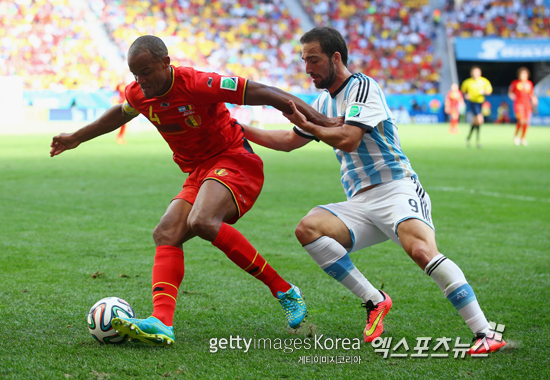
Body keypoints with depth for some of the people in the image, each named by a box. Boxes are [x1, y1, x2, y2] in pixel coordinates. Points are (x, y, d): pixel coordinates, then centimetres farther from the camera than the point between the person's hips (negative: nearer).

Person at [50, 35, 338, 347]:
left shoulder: (197, 84, -21)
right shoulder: (138, 94, 1)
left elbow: (260, 93, -19)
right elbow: (121, 113, 27)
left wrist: (318, 120, -22)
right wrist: (77, 138, 38)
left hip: (235, 161, -8)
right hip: (199, 174, 8)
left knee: (202, 221, -32)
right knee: (166, 234, -13)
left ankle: (284, 292, -22)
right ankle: (162, 325, -28)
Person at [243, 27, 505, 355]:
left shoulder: (363, 87, -5)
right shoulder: (324, 103, 21)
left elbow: (348, 140, -18)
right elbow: (289, 141, 34)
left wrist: (306, 123, -7)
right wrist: (240, 129, 28)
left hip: (396, 189, -7)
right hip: (360, 205, 8)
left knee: (421, 250, -33)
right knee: (308, 228, -18)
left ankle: (486, 334, -34)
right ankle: (375, 301, -14)